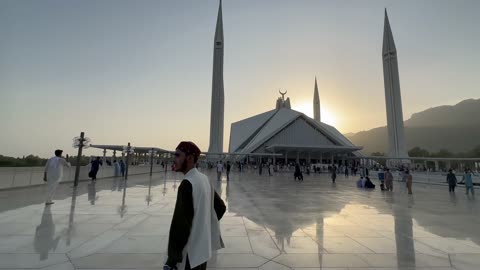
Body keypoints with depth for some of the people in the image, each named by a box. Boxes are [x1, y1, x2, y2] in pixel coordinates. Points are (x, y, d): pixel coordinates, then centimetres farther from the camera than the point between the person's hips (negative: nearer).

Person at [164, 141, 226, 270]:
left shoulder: (187, 184, -23)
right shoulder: (204, 179, 2)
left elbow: (180, 222, -24)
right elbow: (220, 207, 10)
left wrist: (172, 257, -15)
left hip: (191, 253, -8)